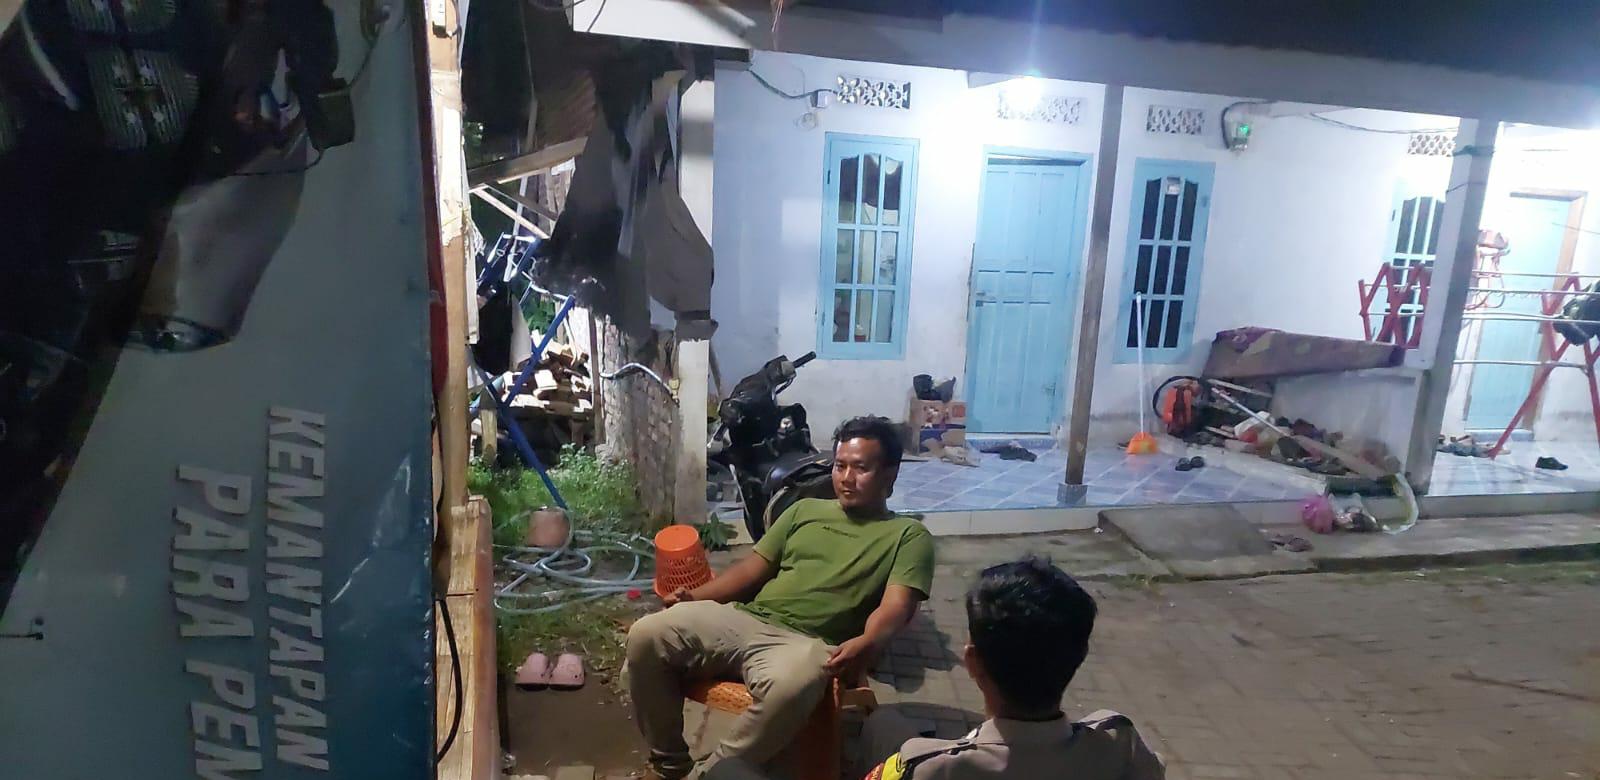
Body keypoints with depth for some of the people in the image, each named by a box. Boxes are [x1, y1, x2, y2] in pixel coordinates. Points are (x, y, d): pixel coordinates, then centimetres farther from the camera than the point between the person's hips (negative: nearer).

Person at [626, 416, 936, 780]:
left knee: (787, 689, -40)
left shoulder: (909, 535, 8)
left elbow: (896, 606, -7)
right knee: (647, 635, -15)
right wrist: (695, 596, 5)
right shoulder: (805, 510, 22)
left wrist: (867, 644, -29)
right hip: (744, 618, 5)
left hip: (806, 642, -5)